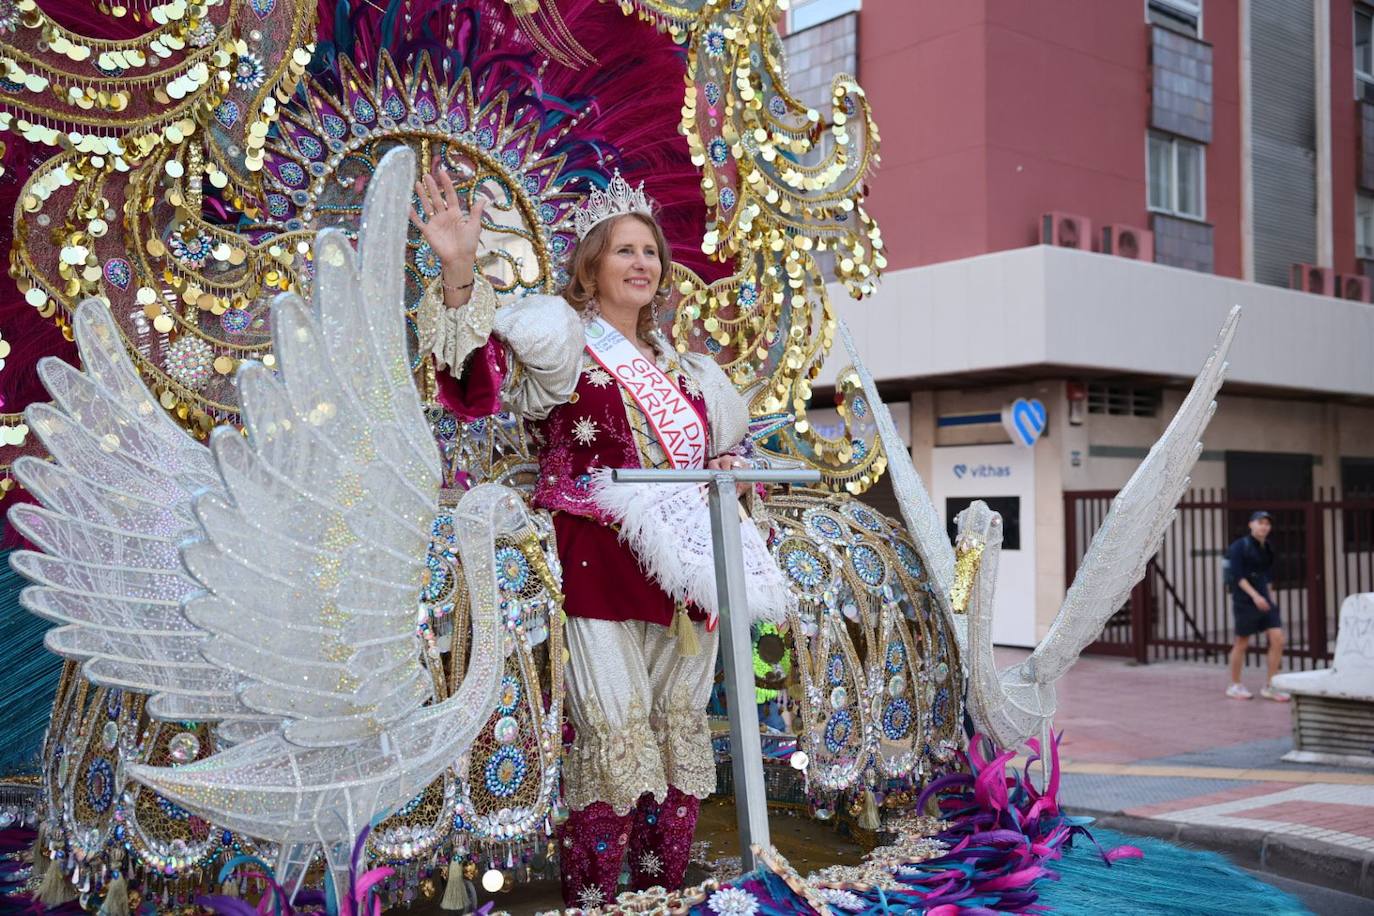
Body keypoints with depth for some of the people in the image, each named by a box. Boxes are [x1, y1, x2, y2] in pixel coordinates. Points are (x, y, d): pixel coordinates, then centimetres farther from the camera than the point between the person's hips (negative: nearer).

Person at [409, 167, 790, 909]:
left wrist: (726, 467, 8)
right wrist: (458, 275, -35)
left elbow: (716, 444, 32)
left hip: (681, 571, 7)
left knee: (680, 736, 10)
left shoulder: (678, 368, 19)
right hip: (600, 566, -6)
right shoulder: (565, 344, -1)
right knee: (615, 737, -7)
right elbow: (483, 376, -21)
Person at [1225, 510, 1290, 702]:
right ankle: (1234, 686, 19)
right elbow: (1237, 575, -16)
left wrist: (1270, 596, 14)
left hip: (1264, 599, 6)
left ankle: (1270, 686, 5)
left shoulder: (1267, 548, 12)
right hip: (1245, 600, -6)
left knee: (1278, 640, -5)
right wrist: (1255, 596, -23)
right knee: (1242, 643, 4)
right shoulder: (1239, 546, -9)